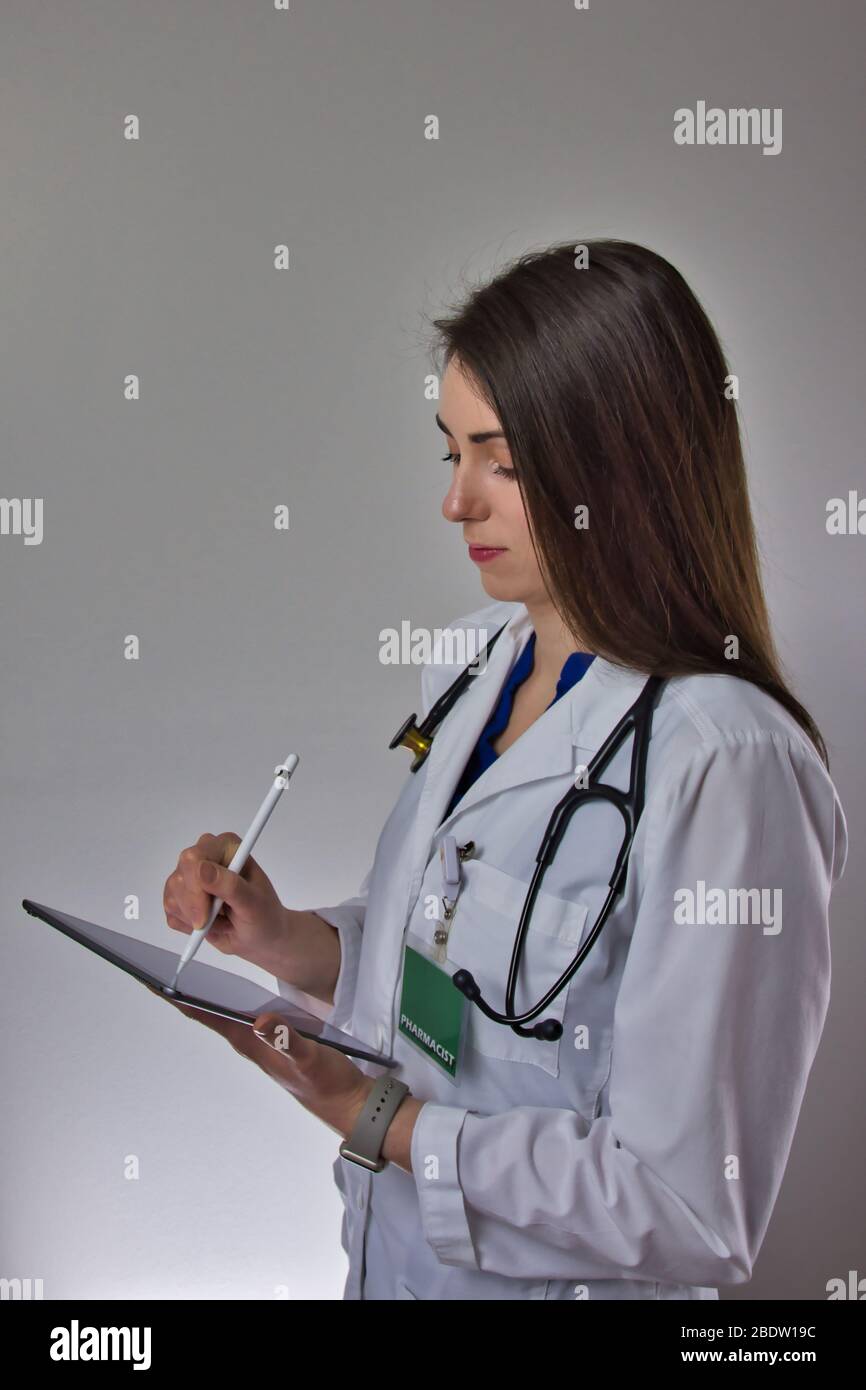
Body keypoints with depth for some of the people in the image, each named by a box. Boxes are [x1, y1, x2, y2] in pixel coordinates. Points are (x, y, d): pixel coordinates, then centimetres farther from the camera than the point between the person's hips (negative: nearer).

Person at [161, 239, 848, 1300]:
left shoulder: (724, 763, -26)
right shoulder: (475, 658, -1)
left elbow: (689, 1216, -25)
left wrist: (370, 1117, -21)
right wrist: (284, 941, -7)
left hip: (555, 1277, -7)